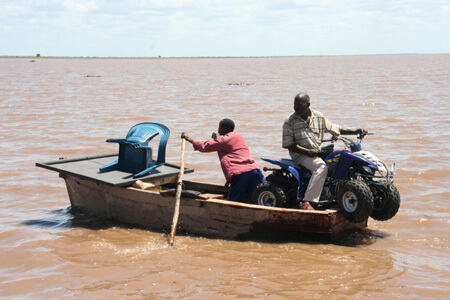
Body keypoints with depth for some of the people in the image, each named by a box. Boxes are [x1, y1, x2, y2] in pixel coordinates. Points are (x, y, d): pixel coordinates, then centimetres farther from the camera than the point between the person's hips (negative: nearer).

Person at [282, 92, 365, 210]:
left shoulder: (319, 117, 9)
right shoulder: (289, 121, -3)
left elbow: (335, 129, 18)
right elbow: (288, 144, -7)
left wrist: (354, 132, 7)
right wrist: (307, 152, -17)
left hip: (317, 153, 5)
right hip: (300, 155, -5)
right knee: (321, 166, -34)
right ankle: (307, 201, -40)